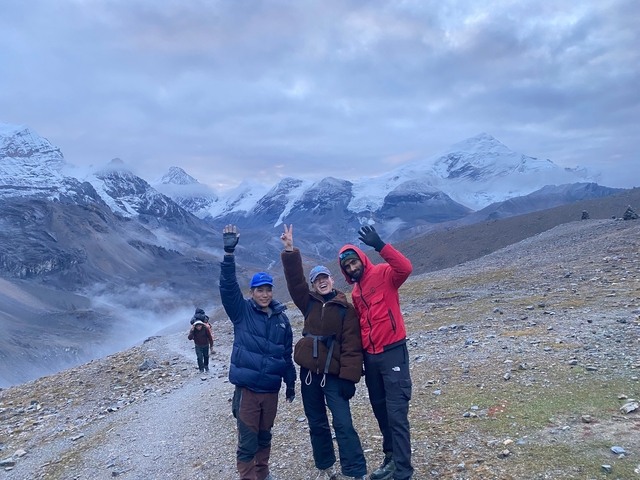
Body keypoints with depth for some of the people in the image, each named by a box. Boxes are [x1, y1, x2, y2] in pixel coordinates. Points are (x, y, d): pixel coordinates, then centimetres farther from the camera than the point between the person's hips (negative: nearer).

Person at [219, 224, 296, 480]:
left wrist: (291, 383, 15)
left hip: (271, 389, 3)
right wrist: (229, 252, -29)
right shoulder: (241, 311, -3)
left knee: (264, 436, 19)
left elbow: (287, 353, 11)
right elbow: (228, 286, -18)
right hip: (247, 387, -3)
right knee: (247, 440, 3)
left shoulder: (281, 318, 5)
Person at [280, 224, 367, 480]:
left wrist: (349, 377, -14)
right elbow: (295, 279, -5)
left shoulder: (346, 309, -5)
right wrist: (290, 250, -15)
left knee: (343, 424, -8)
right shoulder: (309, 303, 6)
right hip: (309, 372, 4)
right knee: (317, 424, 14)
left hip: (333, 374, -4)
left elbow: (352, 346, -8)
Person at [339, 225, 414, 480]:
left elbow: (405, 268, -28)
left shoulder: (383, 274, -6)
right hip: (370, 357, 7)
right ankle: (391, 458, 33)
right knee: (380, 410, 16)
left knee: (396, 413, -6)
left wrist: (380, 245, -35)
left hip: (393, 353, -7)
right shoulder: (355, 292, 14)